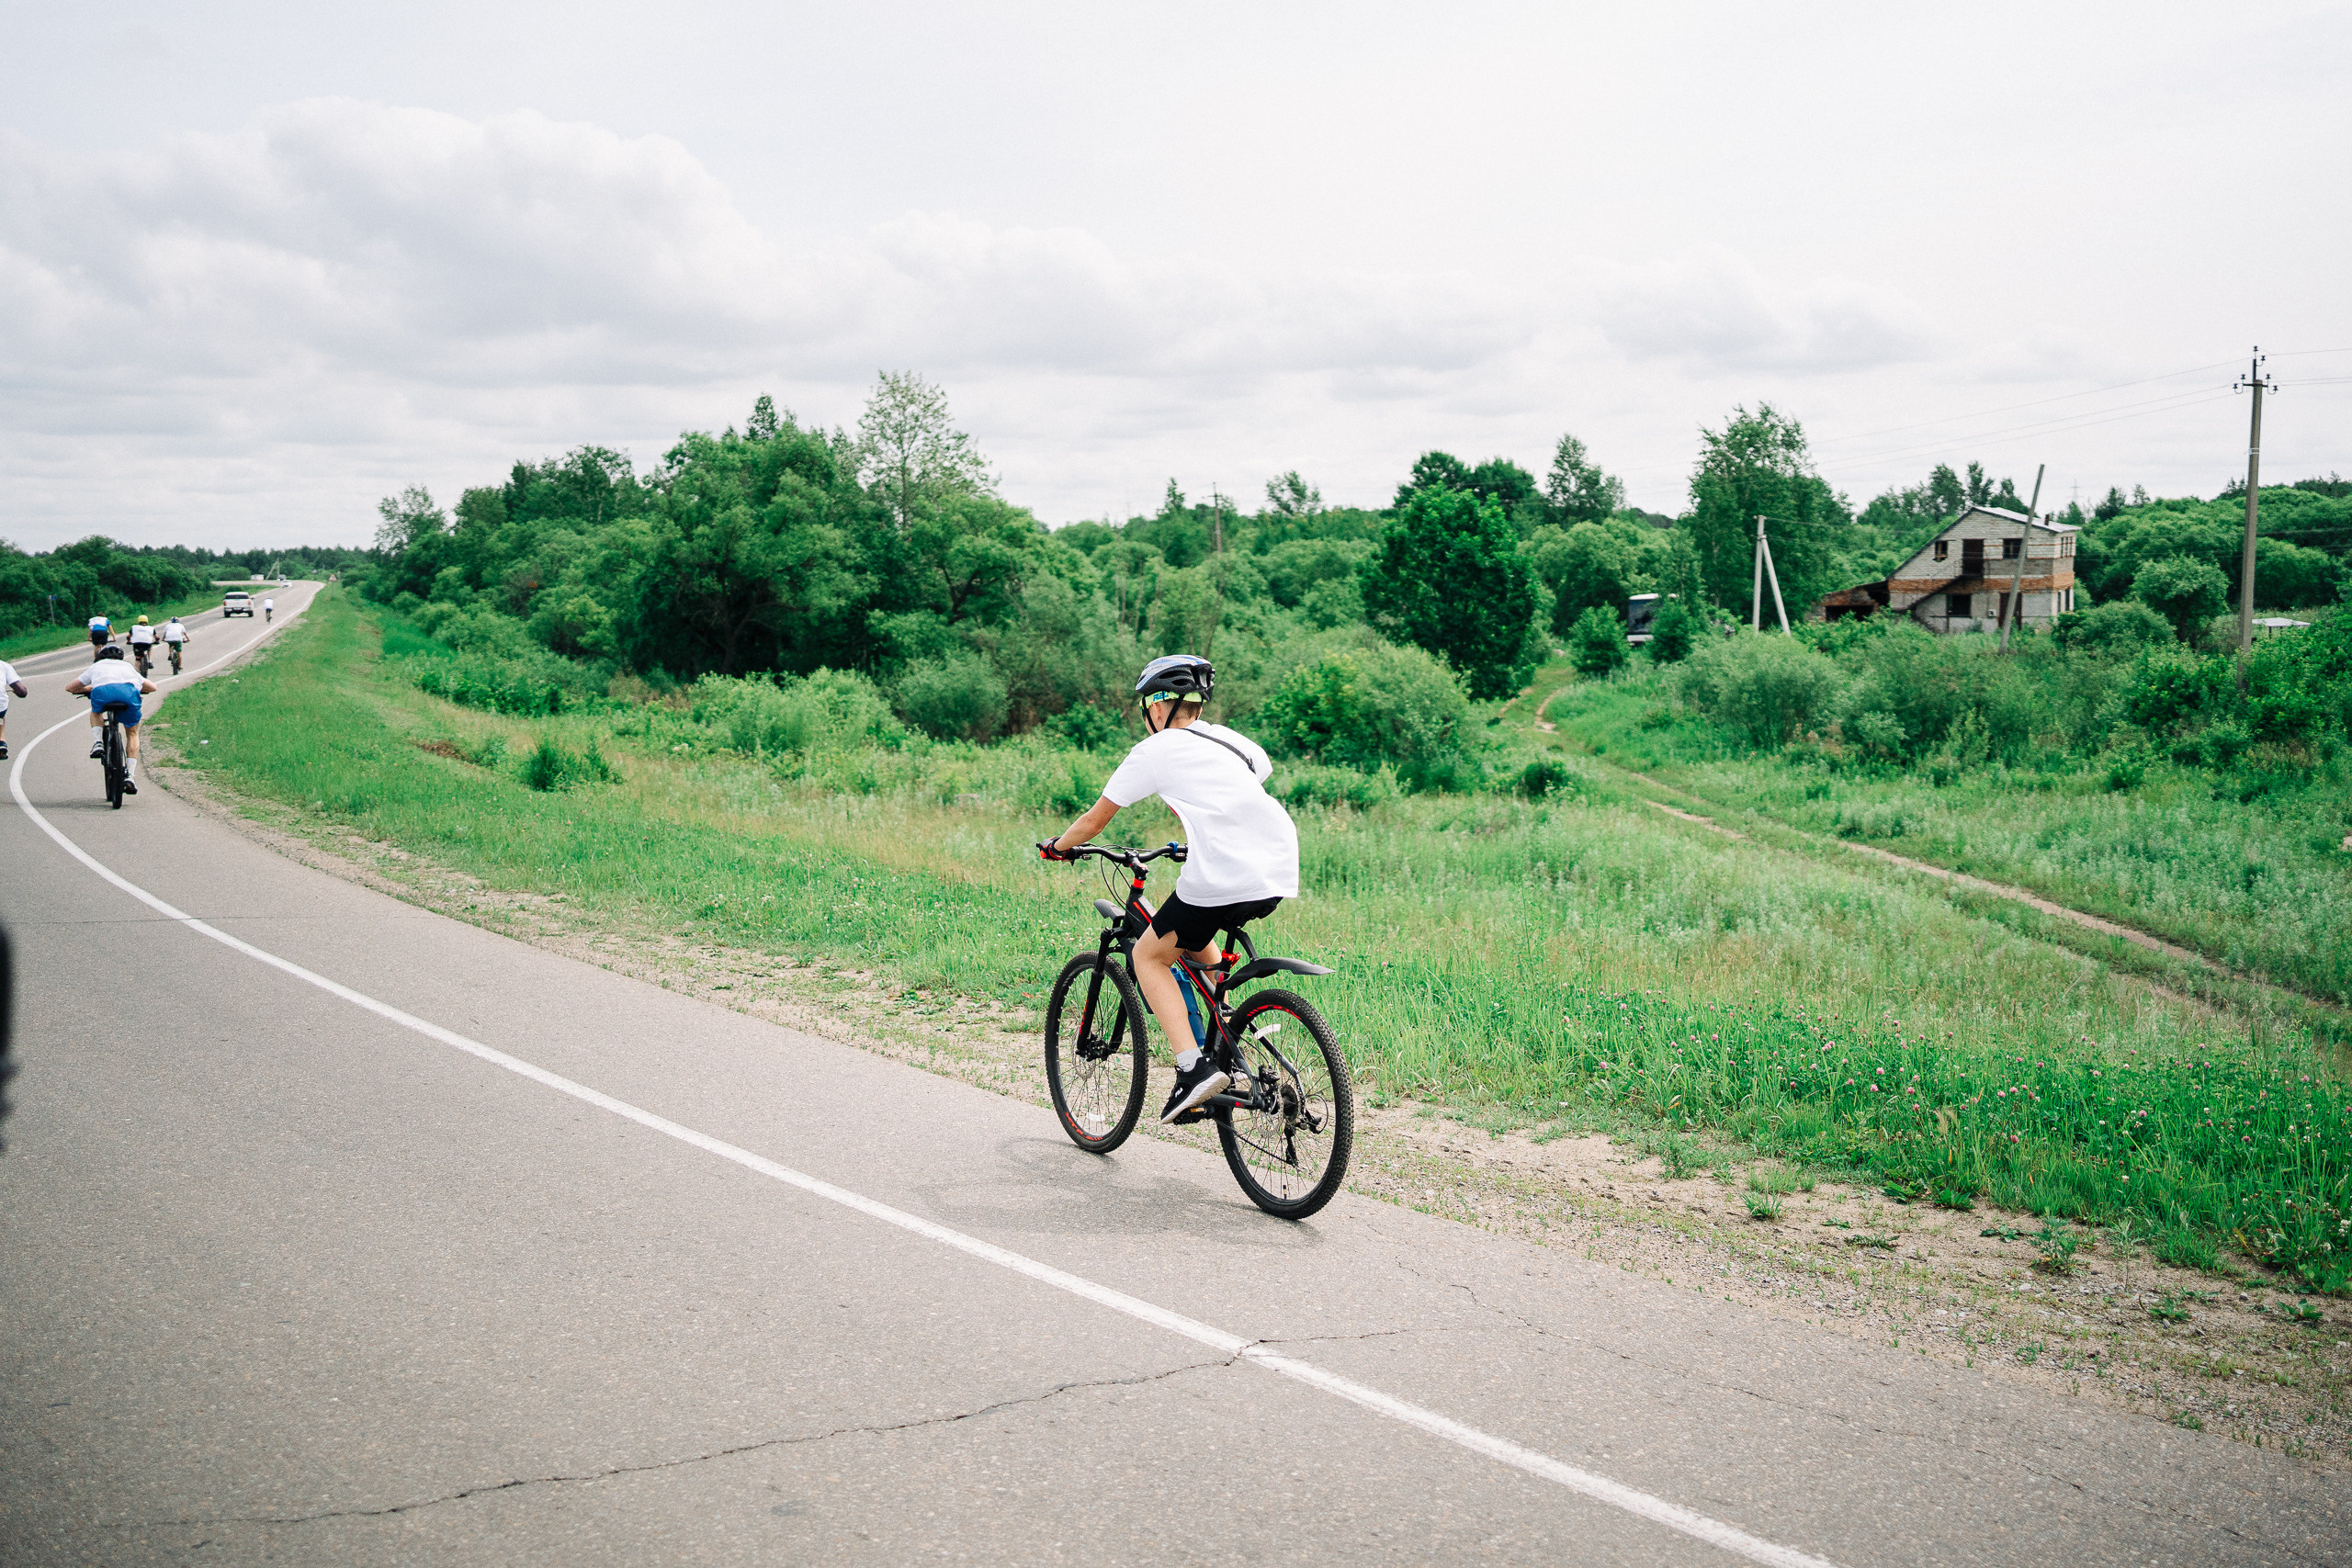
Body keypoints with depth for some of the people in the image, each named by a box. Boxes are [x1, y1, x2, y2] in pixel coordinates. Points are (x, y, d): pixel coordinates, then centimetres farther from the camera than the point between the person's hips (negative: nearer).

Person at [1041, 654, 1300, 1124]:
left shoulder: (1155, 750, 8)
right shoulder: (1232, 740, 24)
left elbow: (1094, 821, 16)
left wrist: (1054, 847, 34)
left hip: (1222, 881, -7)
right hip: (1281, 876, 7)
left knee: (1150, 956, 15)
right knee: (1192, 937, 33)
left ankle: (1194, 1066, -2)